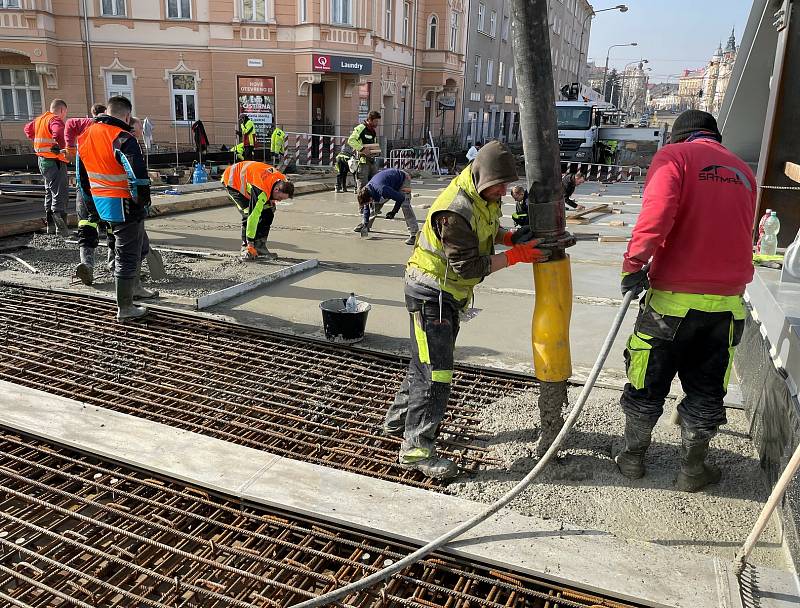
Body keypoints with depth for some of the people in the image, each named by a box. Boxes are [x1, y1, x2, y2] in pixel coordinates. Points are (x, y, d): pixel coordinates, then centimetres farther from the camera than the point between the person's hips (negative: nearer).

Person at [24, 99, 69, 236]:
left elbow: (28, 129, 30)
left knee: (50, 192, 18)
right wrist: (62, 147, -20)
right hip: (54, 161, -9)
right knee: (60, 193, -8)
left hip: (42, 159, 9)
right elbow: (58, 134, -33)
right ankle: (60, 228, -13)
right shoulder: (56, 120, -14)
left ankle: (50, 225, 25)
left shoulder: (40, 119, 15)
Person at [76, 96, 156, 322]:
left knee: (140, 244, 27)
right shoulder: (123, 138, -19)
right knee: (127, 255, 1)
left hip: (100, 201, 9)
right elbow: (138, 175, -26)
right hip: (124, 205, -9)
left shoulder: (85, 136, 9)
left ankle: (134, 286, 43)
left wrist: (90, 201, 24)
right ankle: (124, 309, 8)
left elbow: (81, 174, 16)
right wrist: (144, 199, -11)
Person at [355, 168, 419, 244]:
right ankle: (365, 226, 26)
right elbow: (366, 208, -2)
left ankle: (414, 234, -27)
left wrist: (393, 212, -23)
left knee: (405, 205, -25)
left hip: (403, 180, -8)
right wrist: (365, 224, -7)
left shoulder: (382, 190, -42)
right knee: (376, 203, 5)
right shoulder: (367, 190, -18)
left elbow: (401, 198, -34)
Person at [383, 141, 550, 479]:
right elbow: (469, 266, -26)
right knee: (434, 370, -8)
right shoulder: (455, 211, -30)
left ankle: (399, 419, 38)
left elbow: (486, 228, 17)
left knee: (425, 362, 21)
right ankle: (416, 448, 3)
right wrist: (516, 255, -25)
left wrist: (509, 236, -3)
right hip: (429, 292, -10)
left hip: (448, 292, 10)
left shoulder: (484, 193, 0)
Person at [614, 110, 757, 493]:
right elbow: (742, 235, 17)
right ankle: (692, 471, 26)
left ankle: (632, 458, 26)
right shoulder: (743, 171, 14)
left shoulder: (674, 156, -3)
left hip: (672, 298, -4)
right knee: (706, 391, 16)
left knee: (647, 386, 12)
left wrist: (634, 265, -18)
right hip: (726, 302, 4)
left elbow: (657, 212, -21)